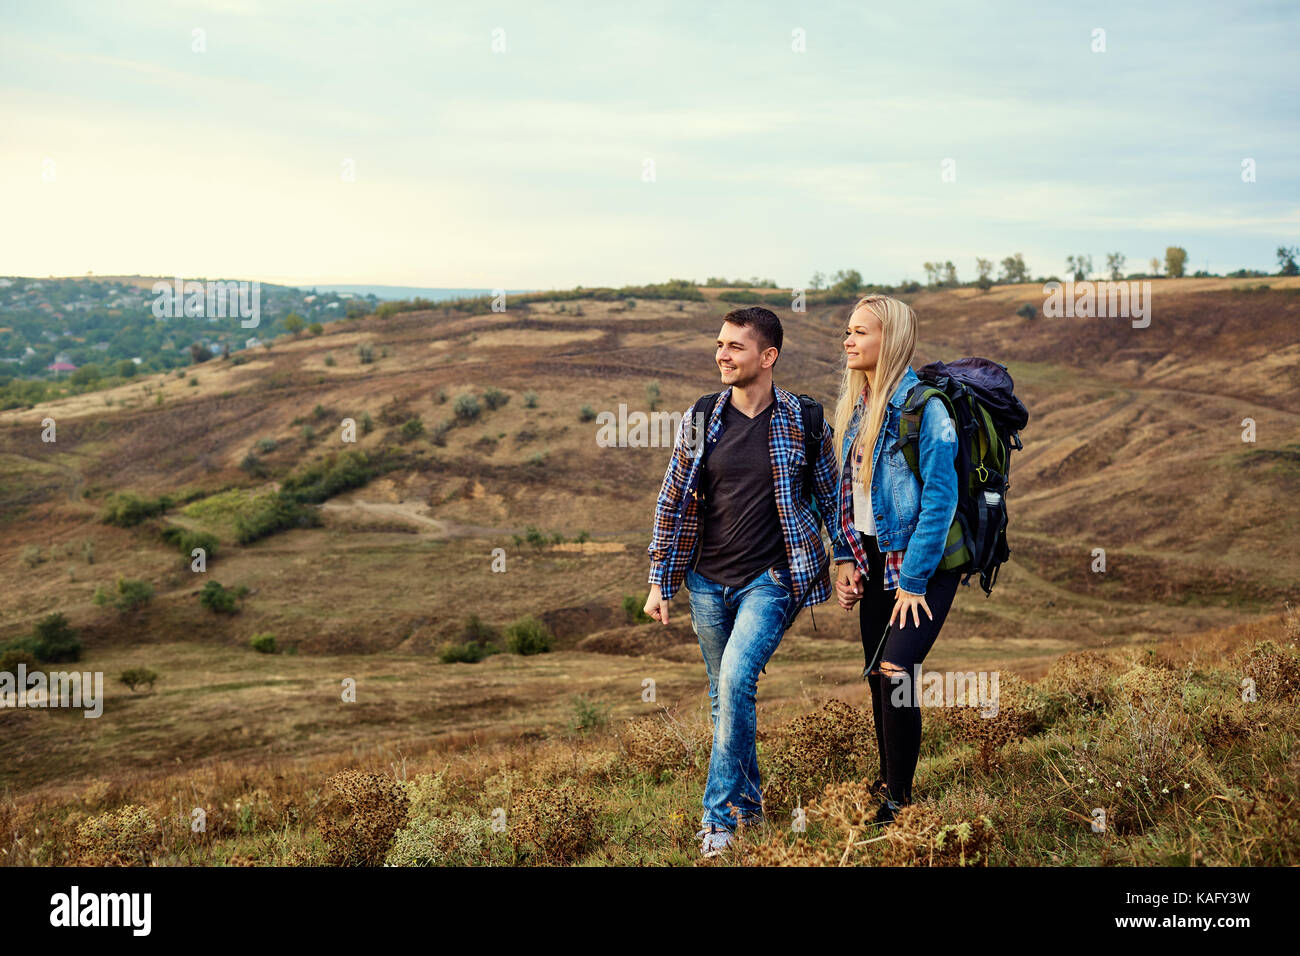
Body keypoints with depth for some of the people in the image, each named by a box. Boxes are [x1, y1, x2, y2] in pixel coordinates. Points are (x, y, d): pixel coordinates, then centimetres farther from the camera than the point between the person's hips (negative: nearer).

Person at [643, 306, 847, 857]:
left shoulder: (802, 422, -5)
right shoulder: (700, 420, 1)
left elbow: (831, 496, 7)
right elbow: (672, 503, 6)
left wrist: (846, 560, 3)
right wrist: (659, 583, 5)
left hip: (771, 580, -4)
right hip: (708, 582, 4)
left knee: (736, 681, -20)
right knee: (726, 696, 12)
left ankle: (720, 815, -10)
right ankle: (747, 803, 30)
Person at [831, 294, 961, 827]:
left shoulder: (922, 404, -17)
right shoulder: (855, 405, 8)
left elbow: (940, 497, -19)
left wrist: (914, 580, -18)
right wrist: (846, 558, 6)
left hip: (922, 562, -7)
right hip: (875, 560, 8)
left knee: (896, 672, -15)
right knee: (877, 675, 11)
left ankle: (899, 801, -3)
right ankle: (886, 779, 27)